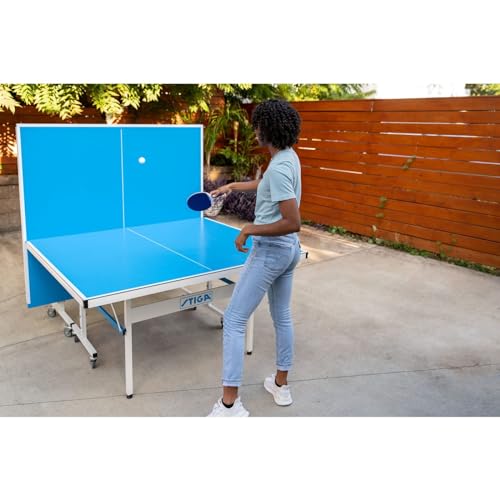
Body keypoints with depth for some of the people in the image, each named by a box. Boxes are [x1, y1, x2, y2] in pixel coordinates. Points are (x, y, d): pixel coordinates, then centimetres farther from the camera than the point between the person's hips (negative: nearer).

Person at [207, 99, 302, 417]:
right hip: (289, 250, 10)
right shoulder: (289, 156, 6)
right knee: (282, 316, 19)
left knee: (234, 321, -3)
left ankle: (230, 403, 2)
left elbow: (293, 223, -27)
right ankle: (281, 385, 34)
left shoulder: (279, 167, -23)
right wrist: (232, 186, 27)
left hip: (270, 251, -10)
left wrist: (250, 230, -19)